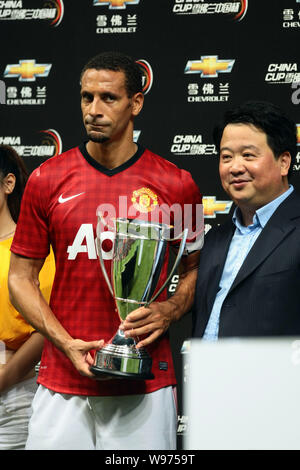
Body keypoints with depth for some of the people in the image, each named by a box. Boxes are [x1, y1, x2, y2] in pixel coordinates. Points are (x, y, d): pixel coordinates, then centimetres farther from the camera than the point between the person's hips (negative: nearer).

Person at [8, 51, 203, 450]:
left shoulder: (176, 185, 1)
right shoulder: (47, 180, 2)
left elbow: (195, 270, 12)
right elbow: (21, 278, 6)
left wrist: (168, 312, -9)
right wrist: (66, 343, -8)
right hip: (63, 382, 1)